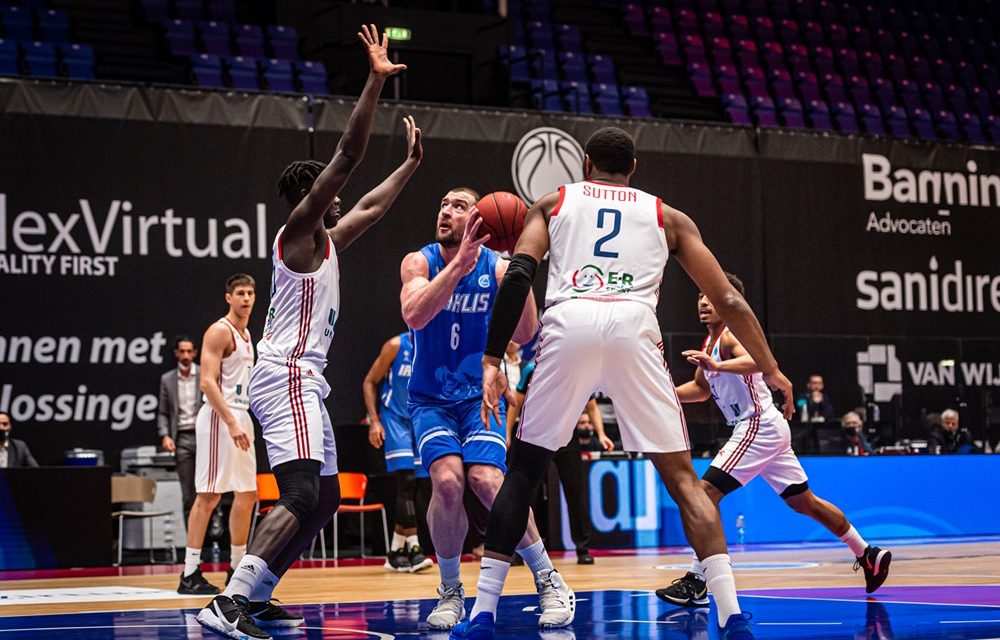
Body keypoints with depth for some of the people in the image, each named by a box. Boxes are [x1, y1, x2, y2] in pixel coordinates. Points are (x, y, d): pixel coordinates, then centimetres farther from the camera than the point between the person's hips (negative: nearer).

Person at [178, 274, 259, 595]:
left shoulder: (246, 334, 18)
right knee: (209, 495, -10)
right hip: (220, 417, -10)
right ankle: (190, 575, -9)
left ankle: (237, 570, 20)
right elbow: (208, 381, -20)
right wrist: (231, 423, -26)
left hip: (240, 418, 10)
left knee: (247, 494, 12)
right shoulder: (219, 331, -11)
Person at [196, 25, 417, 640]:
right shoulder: (298, 232, -5)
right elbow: (347, 156, -14)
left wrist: (411, 162, 38)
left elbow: (372, 207, 38)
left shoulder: (326, 241, 20)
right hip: (287, 376, -11)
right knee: (301, 497, -23)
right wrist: (375, 80, -17)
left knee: (326, 498, 13)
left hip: (304, 380, 11)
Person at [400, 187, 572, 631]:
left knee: (487, 482, -22)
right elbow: (414, 315, -27)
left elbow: (523, 335, -15)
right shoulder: (419, 262, -7)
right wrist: (459, 264, -36)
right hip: (431, 400, 0)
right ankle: (450, 591, -3)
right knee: (447, 480, -24)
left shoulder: (497, 267, -6)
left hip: (480, 395, 0)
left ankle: (549, 581, -4)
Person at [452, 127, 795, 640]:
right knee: (682, 478, 9)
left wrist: (492, 360, 5)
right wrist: (770, 370, 29)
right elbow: (728, 300, 21)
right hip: (633, 328, 0)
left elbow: (518, 275, 8)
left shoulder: (553, 202, 26)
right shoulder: (667, 217, 28)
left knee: (523, 471, 14)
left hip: (569, 324, 0)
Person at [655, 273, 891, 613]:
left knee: (707, 490, -17)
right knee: (804, 502, 18)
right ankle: (868, 554, 29)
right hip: (768, 430, 10)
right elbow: (701, 388, 27)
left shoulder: (732, 335, -14)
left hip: (759, 427, -10)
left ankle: (696, 583, -18)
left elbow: (757, 360, -36)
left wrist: (718, 365, -52)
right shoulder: (709, 342, 15)